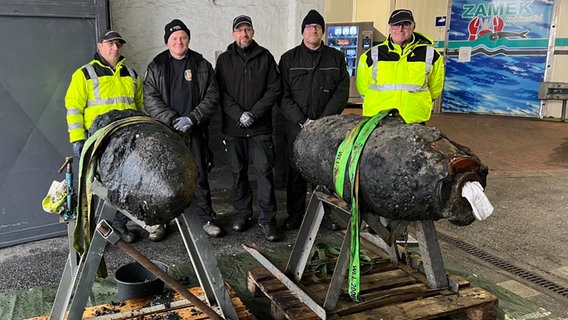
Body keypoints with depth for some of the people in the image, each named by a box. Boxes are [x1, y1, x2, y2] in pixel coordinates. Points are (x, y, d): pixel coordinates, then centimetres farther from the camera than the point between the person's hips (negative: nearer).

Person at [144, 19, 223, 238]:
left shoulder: (202, 66, 8)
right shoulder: (156, 67, 8)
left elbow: (212, 98, 3)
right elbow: (150, 99, 0)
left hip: (194, 131, 0)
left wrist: (192, 118, -11)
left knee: (199, 176, 3)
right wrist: (172, 119, -13)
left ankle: (206, 219, 14)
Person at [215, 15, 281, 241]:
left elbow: (274, 89, 1)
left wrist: (254, 113, -9)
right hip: (233, 128, 2)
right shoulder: (224, 60, 9)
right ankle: (243, 214, 23)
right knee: (238, 172, 9)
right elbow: (221, 93, 1)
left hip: (260, 128, -1)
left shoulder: (265, 57, 7)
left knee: (265, 170, -5)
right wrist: (239, 114, -12)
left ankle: (267, 220, 3)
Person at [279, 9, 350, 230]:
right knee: (296, 173, 6)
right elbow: (283, 96, -1)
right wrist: (303, 121, -11)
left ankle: (328, 213, 21)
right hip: (297, 127, 0)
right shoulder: (289, 59, 7)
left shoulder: (336, 58, 9)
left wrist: (323, 120, -10)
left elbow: (342, 92, 1)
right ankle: (295, 215, 19)